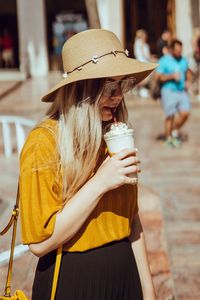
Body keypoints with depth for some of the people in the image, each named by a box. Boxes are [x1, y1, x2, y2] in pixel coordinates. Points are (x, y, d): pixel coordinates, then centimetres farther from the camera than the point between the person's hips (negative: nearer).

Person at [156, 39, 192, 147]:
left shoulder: (183, 60, 12)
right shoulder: (164, 61, -5)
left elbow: (188, 72, 28)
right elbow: (158, 76, -9)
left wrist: (187, 81, 9)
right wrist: (172, 76, -19)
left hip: (182, 91, 5)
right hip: (169, 91, -5)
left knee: (185, 113, -9)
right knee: (170, 116, -3)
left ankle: (176, 130, 16)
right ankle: (168, 138, 14)